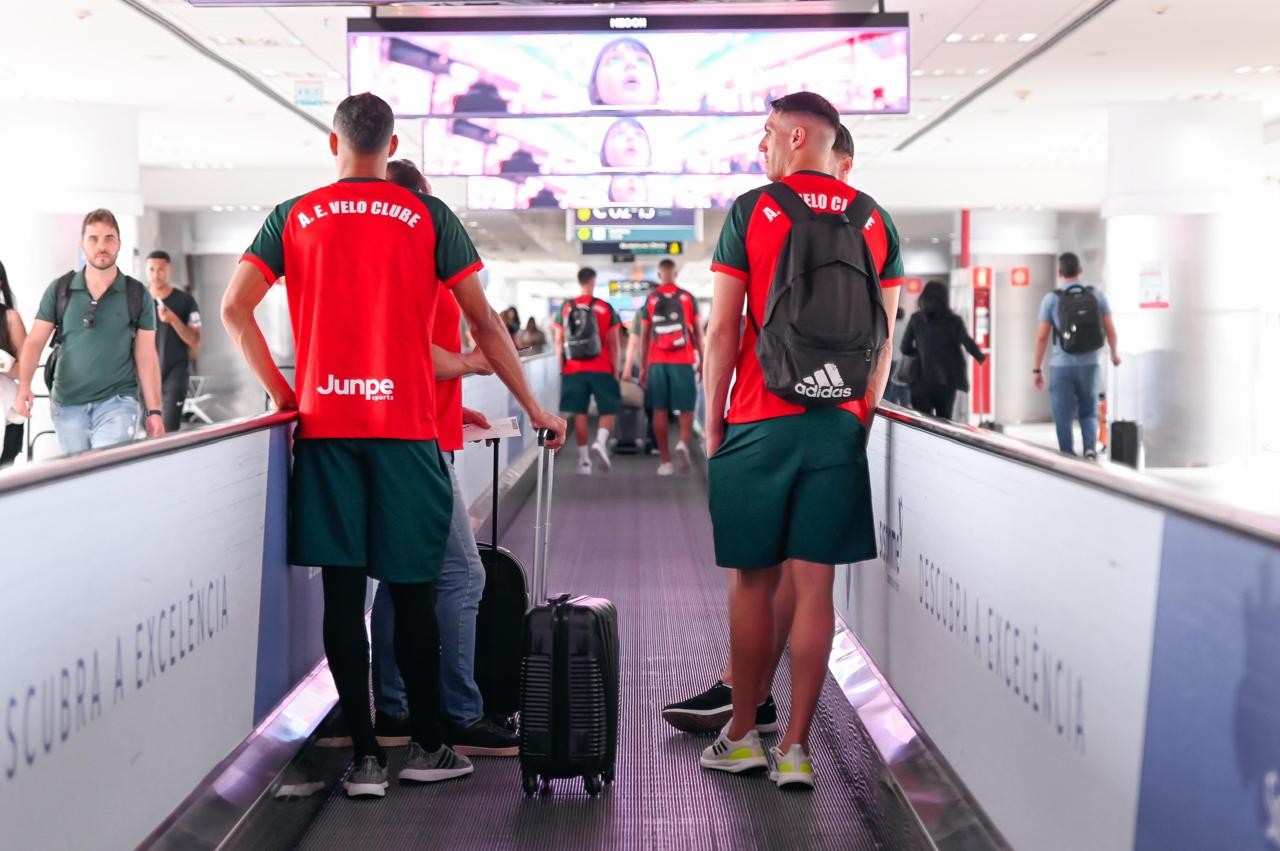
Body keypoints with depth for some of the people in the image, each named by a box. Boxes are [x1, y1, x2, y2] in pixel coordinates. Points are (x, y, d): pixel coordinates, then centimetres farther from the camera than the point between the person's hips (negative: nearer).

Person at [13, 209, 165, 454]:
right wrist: (24, 387, -15)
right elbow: (34, 342, 2)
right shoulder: (60, 290, 2)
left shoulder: (138, 295, 1)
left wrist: (154, 411, -3)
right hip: (67, 404, 2)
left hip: (117, 402, -2)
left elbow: (146, 357, 2)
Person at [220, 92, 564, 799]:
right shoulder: (428, 217, 3)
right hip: (405, 425, -1)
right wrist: (532, 406, 10)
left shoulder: (293, 218, 7)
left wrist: (280, 390, 10)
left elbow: (233, 308, 1)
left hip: (325, 424, 1)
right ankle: (426, 746, 16)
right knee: (412, 591, 7)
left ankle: (364, 755, 5)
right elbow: (484, 324, 2)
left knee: (343, 592, 3)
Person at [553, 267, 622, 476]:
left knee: (579, 413, 6)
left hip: (574, 370, 2)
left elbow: (559, 342, 6)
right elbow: (613, 343, -1)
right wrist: (616, 369, 7)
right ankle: (601, 441, -16)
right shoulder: (605, 308, -3)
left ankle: (584, 459, 5)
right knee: (608, 410, 10)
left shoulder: (565, 309, 3)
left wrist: (562, 367, 16)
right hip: (601, 370, -2)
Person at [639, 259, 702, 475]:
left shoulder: (650, 299, 4)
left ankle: (665, 462, 3)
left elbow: (644, 336, 5)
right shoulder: (688, 298, 2)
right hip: (683, 361, -1)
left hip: (657, 362, 1)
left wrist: (643, 366, 10)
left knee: (660, 411, 5)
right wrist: (702, 360, 10)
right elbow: (698, 332, 2)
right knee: (686, 408, 7)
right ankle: (683, 443, -21)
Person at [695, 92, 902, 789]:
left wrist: (712, 422, 5)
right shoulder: (874, 222, 8)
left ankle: (742, 735, 16)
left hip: (758, 422, -2)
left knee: (752, 580, 7)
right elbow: (883, 338, 9)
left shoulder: (751, 213, -2)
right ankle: (795, 746, 5)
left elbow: (723, 329, -3)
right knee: (812, 583, 3)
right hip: (839, 424, 3)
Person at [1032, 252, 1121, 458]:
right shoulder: (1097, 295, 0)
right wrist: (1114, 352, 25)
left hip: (1062, 366, -2)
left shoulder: (1051, 299, -6)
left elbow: (1041, 337, -6)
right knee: (1089, 413, 17)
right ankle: (1091, 447, -7)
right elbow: (1110, 330, 6)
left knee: (1064, 418, 7)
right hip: (1090, 364, 2)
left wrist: (1036, 369, 2)